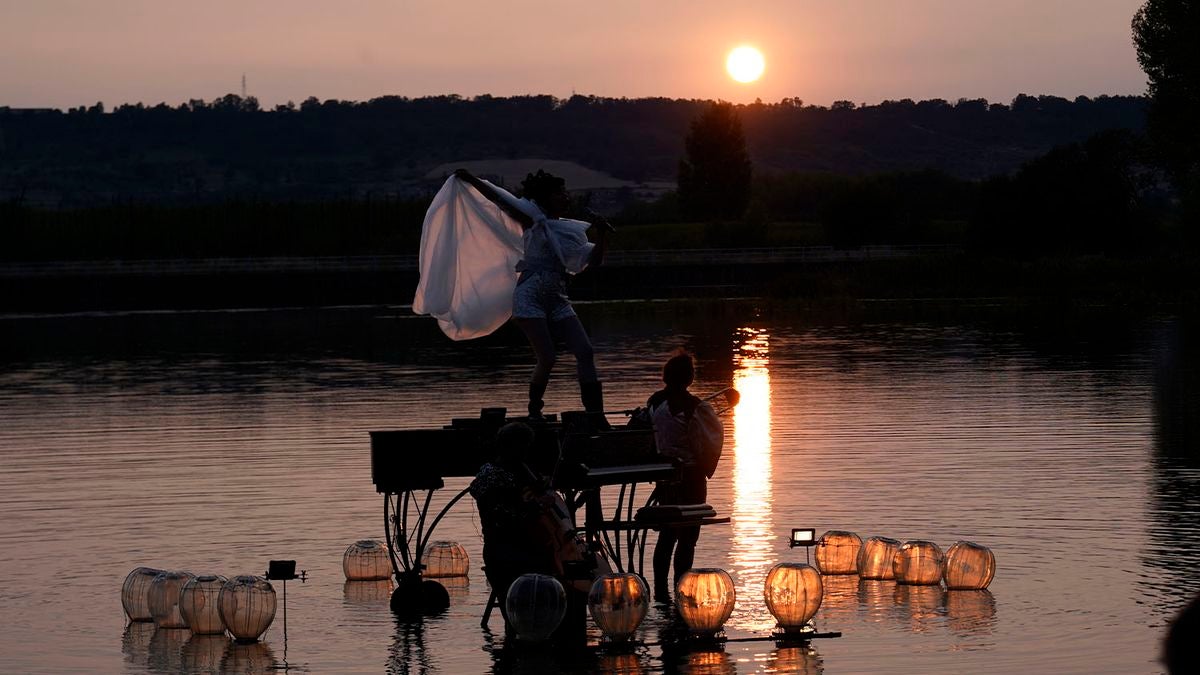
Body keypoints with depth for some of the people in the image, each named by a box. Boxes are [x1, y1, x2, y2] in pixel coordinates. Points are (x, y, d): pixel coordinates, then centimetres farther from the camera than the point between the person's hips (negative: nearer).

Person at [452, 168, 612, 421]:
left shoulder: (570, 230, 17)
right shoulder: (533, 218, 2)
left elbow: (594, 258, 19)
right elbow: (498, 198, 1)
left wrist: (602, 234, 3)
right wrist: (470, 179, -4)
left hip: (557, 299, 6)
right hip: (530, 297, -6)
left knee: (585, 351, -7)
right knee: (547, 358, -14)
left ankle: (595, 412, -7)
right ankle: (534, 412, 5)